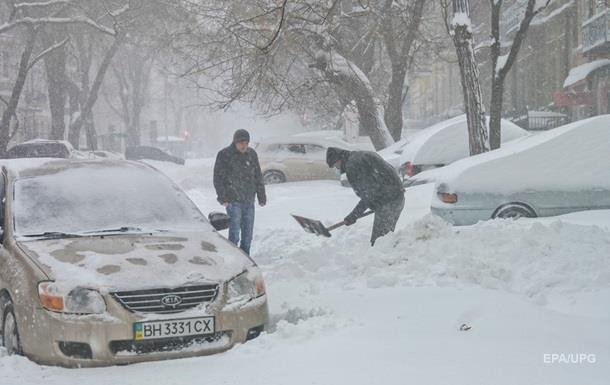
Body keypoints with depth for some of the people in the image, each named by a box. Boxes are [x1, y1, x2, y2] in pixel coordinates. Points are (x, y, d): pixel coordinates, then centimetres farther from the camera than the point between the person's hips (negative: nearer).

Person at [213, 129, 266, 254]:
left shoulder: (252, 154, 10)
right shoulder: (224, 155, -5)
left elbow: (258, 177, 17)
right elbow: (218, 178, -4)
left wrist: (261, 196, 15)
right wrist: (222, 198, -10)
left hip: (249, 201, 5)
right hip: (233, 201, -5)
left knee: (248, 232, 9)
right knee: (235, 232, -8)